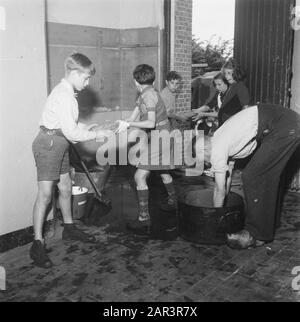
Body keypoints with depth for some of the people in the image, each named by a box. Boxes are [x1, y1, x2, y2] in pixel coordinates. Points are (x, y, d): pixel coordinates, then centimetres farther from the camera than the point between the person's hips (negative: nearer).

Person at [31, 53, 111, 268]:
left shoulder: (65, 92, 12)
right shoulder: (64, 96, -21)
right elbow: (71, 132, -24)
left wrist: (85, 128, 8)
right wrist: (95, 135, -12)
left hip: (59, 144, 10)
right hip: (48, 144, -10)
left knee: (66, 187, 16)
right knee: (45, 193, -10)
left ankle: (69, 228, 32)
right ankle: (38, 243, -6)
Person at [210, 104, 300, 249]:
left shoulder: (217, 150, -8)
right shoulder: (224, 144, 19)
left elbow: (220, 189, -1)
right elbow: (227, 179, 28)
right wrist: (220, 207, 34)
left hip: (285, 127, -10)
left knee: (251, 177, -6)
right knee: (266, 176, 16)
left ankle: (256, 235, 3)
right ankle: (268, 225, 29)